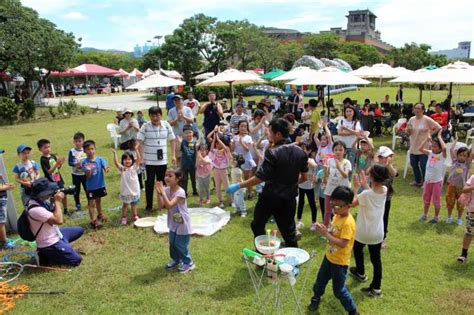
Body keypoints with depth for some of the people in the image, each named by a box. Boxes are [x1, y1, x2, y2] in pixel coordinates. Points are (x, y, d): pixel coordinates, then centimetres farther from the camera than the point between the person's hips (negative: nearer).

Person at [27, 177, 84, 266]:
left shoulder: (40, 200, -2)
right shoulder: (35, 209, -31)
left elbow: (52, 213, 12)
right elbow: (59, 221, -31)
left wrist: (53, 202, -7)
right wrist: (58, 201, -21)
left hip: (55, 234, 9)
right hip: (49, 244, -9)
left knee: (79, 230, 22)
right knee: (77, 260, -12)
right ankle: (47, 257, 1)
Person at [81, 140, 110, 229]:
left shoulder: (100, 159, -9)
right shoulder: (84, 162, -14)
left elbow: (106, 166, -22)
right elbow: (88, 176, -17)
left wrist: (106, 169, -45)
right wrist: (88, 170, -39)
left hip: (100, 185, 3)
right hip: (91, 187, -3)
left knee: (98, 201, 23)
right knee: (92, 203, 0)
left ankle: (100, 214, 44)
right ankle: (94, 221, 8)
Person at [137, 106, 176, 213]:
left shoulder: (166, 125, 0)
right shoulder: (145, 127, -8)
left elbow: (172, 140, 7)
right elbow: (140, 143, -8)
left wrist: (173, 155, 2)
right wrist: (141, 158, -13)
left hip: (162, 160, 2)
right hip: (149, 161, -2)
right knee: (149, 184, 6)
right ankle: (149, 206, 17)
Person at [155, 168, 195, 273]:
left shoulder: (180, 192, -28)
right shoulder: (167, 190, -6)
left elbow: (169, 205, -37)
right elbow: (161, 206, -8)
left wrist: (163, 192, -37)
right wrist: (159, 193, -21)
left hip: (182, 223, -7)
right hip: (173, 223, 7)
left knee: (180, 245, 3)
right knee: (172, 244, 19)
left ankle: (188, 263, 24)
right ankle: (176, 260, 42)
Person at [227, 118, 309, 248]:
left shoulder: (273, 153, -21)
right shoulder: (300, 152, -1)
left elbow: (260, 177, -23)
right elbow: (304, 177, 7)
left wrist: (238, 185, -17)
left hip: (270, 196, -5)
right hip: (289, 198, 5)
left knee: (258, 225, 17)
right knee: (289, 230, 17)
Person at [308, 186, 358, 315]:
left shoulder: (348, 223, -28)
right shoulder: (337, 216, -1)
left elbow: (343, 243, -31)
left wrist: (326, 234, -31)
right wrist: (324, 230, -12)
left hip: (340, 261, -8)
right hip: (329, 256, 8)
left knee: (339, 290, 6)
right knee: (320, 279, 23)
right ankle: (316, 298, 48)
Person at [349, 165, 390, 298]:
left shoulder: (366, 194, -25)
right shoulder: (384, 190, -8)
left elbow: (352, 203, -10)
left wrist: (356, 188, -4)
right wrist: (365, 184, 14)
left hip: (363, 232, -4)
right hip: (378, 232, 4)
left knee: (358, 249, 25)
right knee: (376, 258, 12)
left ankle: (361, 273, 44)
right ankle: (376, 288, 17)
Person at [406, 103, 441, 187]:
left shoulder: (427, 119, -13)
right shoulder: (412, 119, 3)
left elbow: (438, 128, -10)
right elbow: (408, 133, 10)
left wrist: (430, 133, -8)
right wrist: (408, 129, -11)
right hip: (413, 147, 6)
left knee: (423, 166, -1)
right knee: (414, 164, 14)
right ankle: (417, 181, 31)